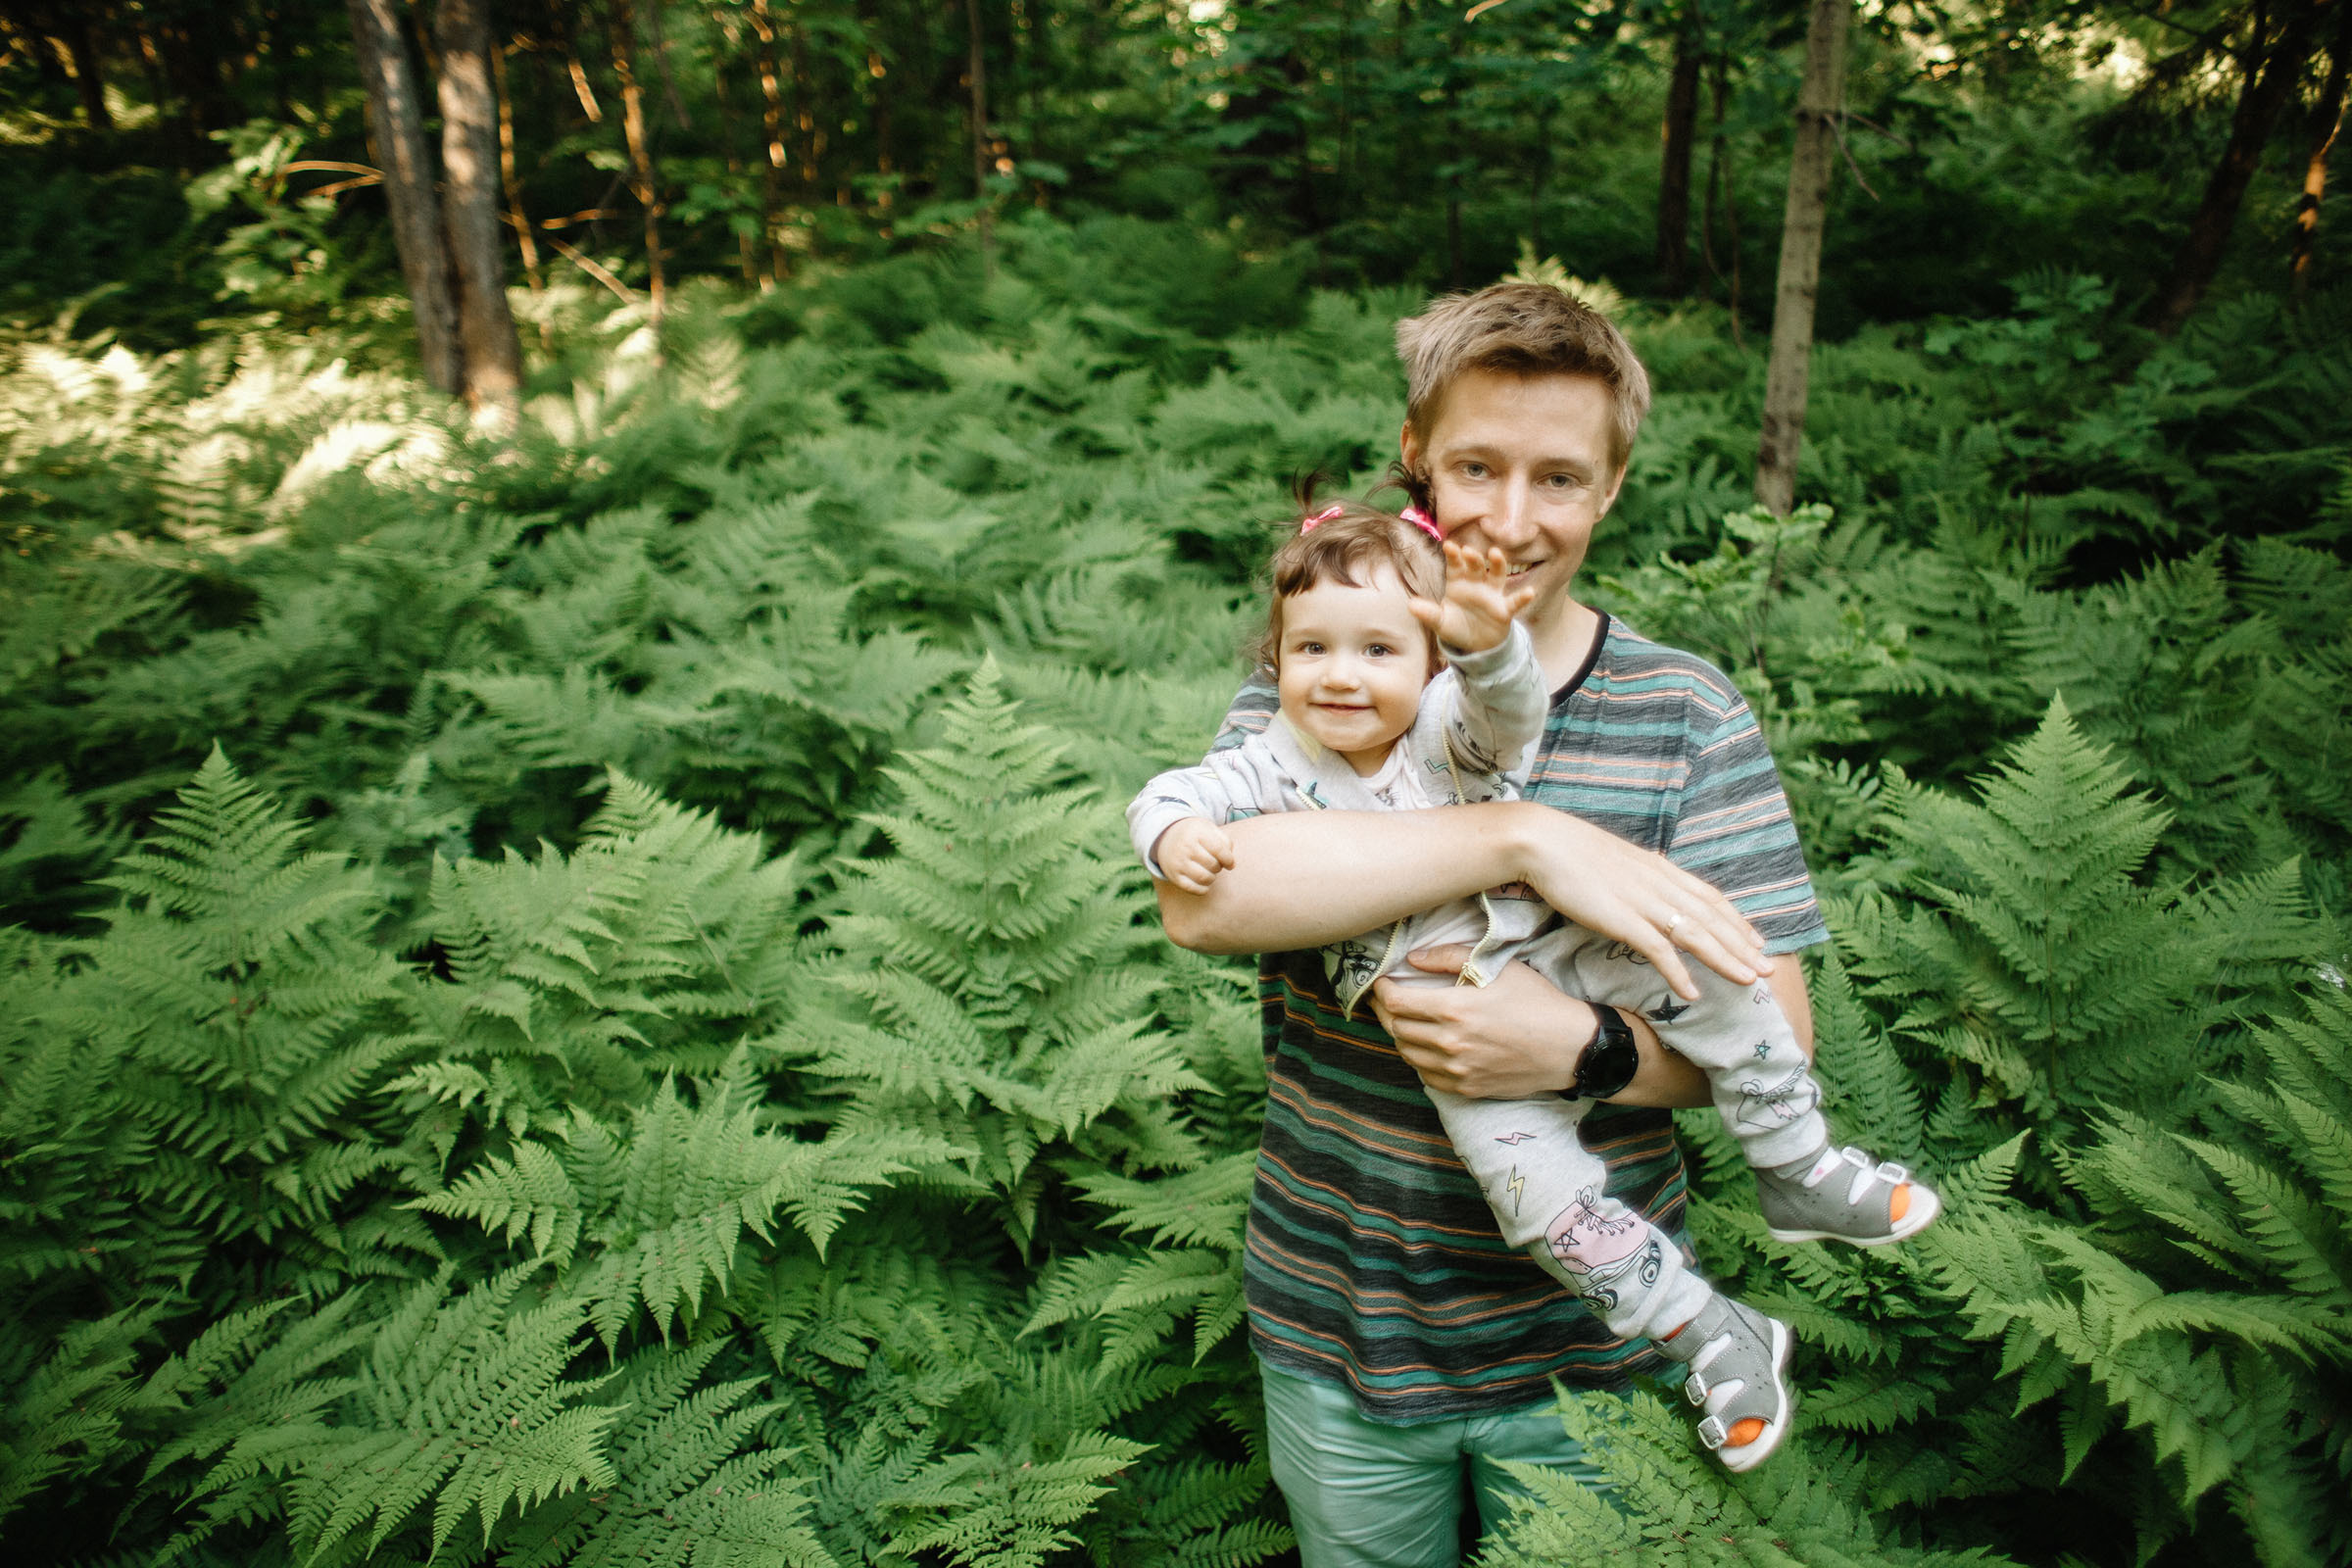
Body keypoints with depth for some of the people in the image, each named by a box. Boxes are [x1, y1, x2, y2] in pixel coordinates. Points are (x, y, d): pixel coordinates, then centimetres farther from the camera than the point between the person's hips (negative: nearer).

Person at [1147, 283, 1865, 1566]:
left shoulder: (1685, 715, -5)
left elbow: (1774, 1036, -8)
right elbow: (1199, 896, -27)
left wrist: (1583, 1050, -28)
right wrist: (1526, 838, -31)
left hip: (1591, 1339, 0)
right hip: (1332, 1323, 0)